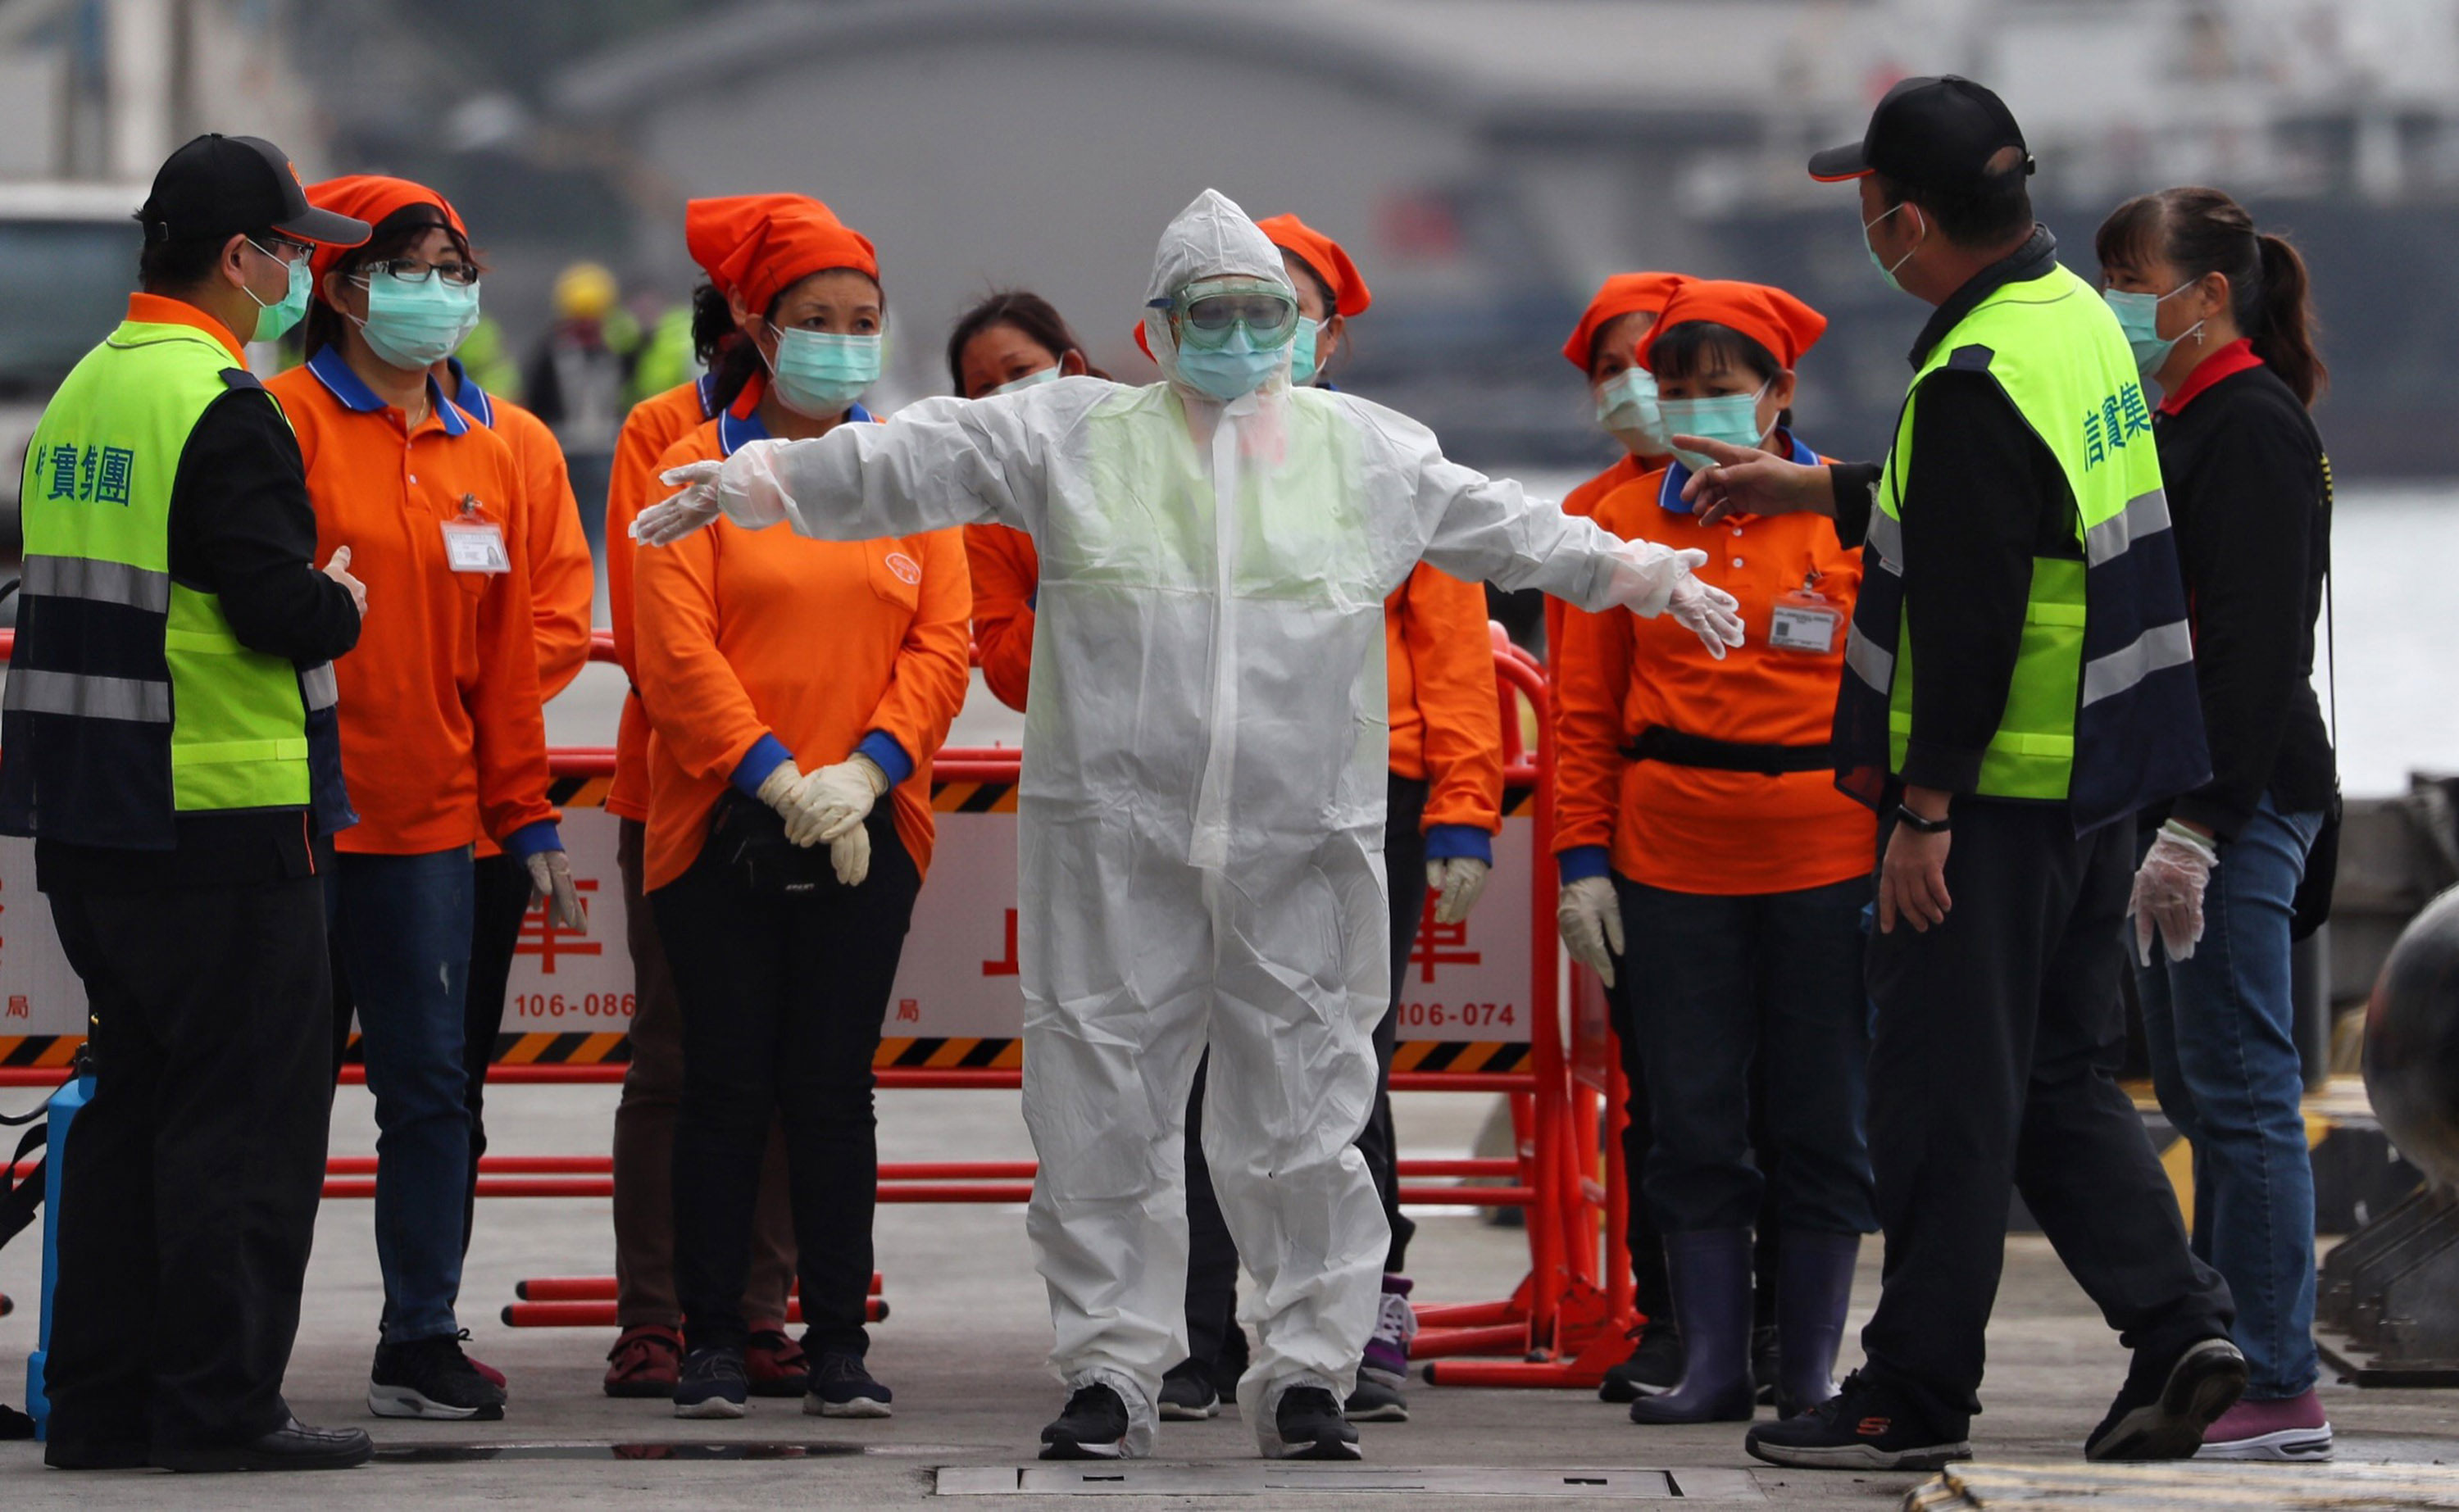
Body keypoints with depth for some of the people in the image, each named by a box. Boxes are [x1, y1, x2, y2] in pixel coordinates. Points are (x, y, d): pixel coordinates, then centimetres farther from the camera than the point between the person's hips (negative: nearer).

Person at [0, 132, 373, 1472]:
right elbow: (277, 608, -21)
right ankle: (220, 1401, -2)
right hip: (220, 812, -9)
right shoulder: (219, 408, -15)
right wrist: (342, 607, 0)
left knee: (133, 1096, 14)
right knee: (245, 1111, -3)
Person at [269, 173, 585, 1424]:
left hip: (431, 822, 5)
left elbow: (504, 651, 17)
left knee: (432, 1083, 3)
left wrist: (527, 818, 14)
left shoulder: (482, 456, 15)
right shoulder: (286, 420, -3)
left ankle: (422, 1342, 9)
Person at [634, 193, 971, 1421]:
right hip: (722, 824, -2)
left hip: (866, 832, 2)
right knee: (727, 1083, 1)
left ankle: (839, 1342, 9)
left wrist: (864, 773, -11)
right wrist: (777, 779, -14)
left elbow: (941, 641, 3)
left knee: (834, 1087, 4)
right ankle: (712, 1342, 7)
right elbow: (676, 649, -7)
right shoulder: (698, 469, 1)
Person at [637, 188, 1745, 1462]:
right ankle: (1112, 1368, 9)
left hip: (1303, 844, 1)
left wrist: (1642, 578, 15)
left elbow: (1508, 530, 21)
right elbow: (909, 464, 3)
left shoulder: (1366, 452, 13)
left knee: (1302, 1107, 2)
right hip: (1113, 842, -1)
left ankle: (1308, 1368, 10)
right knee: (1104, 1110, 1)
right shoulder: (1073, 439, 8)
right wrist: (755, 482, -8)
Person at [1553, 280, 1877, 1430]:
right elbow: (1588, 709, 7)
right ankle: (1711, 1363, 9)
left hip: (1826, 855, -1)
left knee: (1820, 1120, 2)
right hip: (1670, 855, 1)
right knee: (1693, 1120, 2)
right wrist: (1583, 859, -1)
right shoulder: (1624, 521, 7)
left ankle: (1810, 1368, 10)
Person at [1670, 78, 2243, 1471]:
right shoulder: (2076, 314, 9)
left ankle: (1915, 1396, 7)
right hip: (2101, 779, 9)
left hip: (1999, 788, -9)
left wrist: (1924, 806, -19)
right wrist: (1811, 489, 30)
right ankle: (2176, 1320, 4)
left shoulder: (1977, 378, -21)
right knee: (2064, 1073, 17)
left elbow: (1970, 616, -23)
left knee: (1949, 1093, 0)